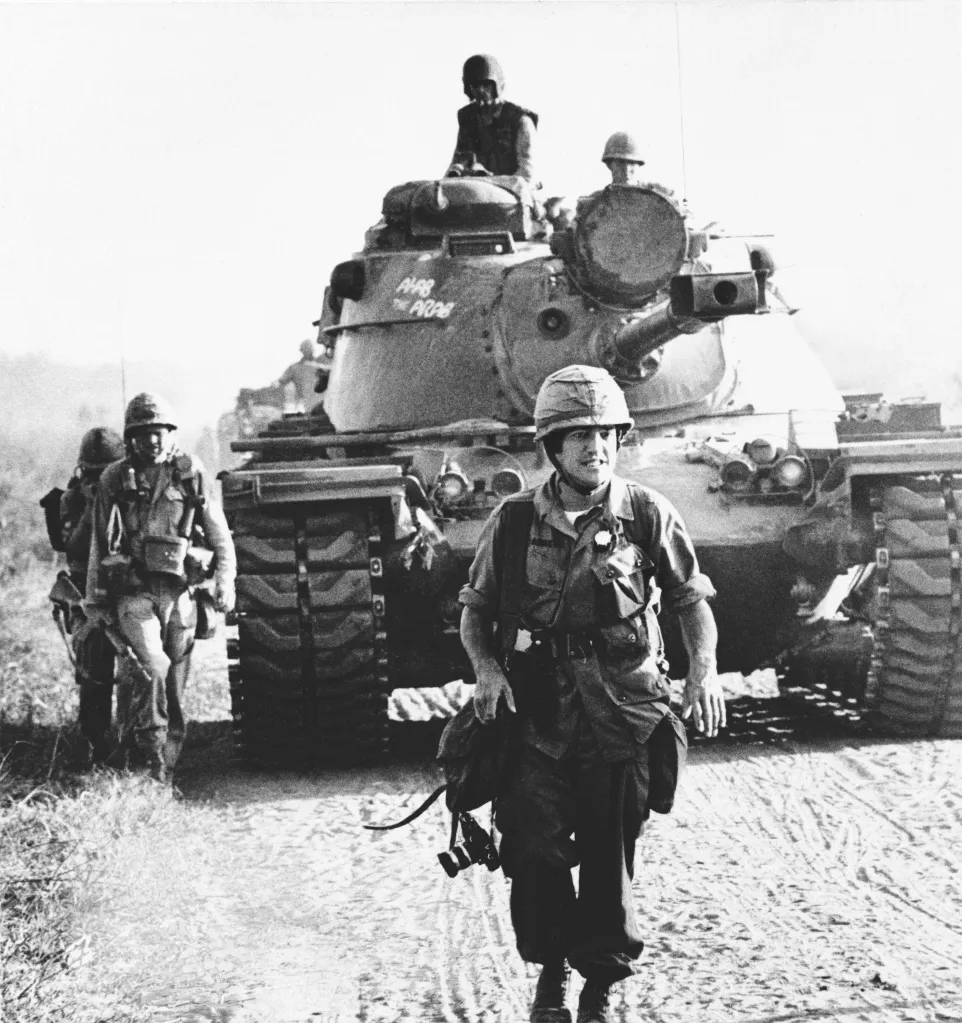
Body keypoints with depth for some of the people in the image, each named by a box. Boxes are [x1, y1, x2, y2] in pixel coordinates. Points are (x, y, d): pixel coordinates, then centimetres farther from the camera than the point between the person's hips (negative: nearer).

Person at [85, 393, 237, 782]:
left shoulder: (189, 473, 5)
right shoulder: (115, 479, 5)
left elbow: (219, 534, 10)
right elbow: (99, 544, 12)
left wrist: (225, 582, 0)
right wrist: (95, 598, 12)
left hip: (179, 593, 1)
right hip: (133, 593, -1)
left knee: (175, 680, 4)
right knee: (151, 665, -23)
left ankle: (167, 763, 14)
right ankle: (150, 747, -11)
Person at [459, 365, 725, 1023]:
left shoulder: (647, 516, 0)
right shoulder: (514, 521, 3)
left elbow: (692, 600, 10)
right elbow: (475, 609, 12)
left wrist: (705, 670, -5)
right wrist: (486, 668, -6)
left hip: (622, 720, -1)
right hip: (536, 717, 1)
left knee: (609, 862, 5)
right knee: (537, 854, -5)